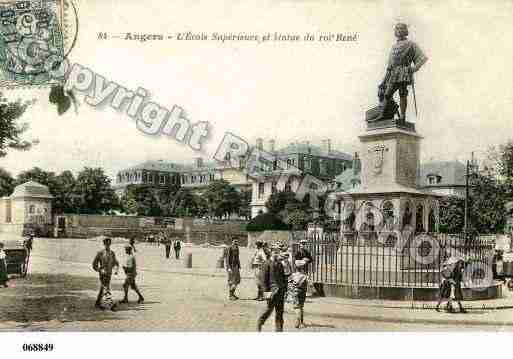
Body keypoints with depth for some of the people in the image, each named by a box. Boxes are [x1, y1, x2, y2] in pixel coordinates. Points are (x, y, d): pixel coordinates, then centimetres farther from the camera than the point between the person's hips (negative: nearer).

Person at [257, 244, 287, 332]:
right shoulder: (267, 263, -5)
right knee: (270, 308, -4)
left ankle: (279, 328, 14)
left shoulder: (280, 263, 14)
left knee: (280, 310, 7)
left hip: (280, 289, 6)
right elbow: (264, 278, -8)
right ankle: (260, 323, 16)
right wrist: (266, 290, -13)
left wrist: (284, 286, 12)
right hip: (272, 288, -6)